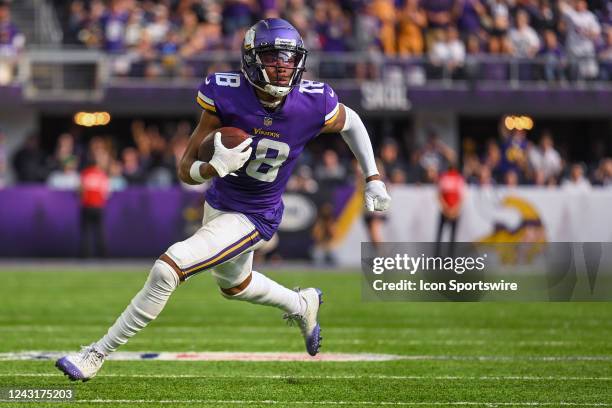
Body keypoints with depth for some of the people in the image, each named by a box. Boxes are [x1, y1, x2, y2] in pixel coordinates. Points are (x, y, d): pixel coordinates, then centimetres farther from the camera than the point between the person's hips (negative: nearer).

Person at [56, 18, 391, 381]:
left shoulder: (314, 105, -23)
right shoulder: (226, 97, -22)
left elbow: (351, 121, 2)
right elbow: (186, 170, -18)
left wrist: (373, 179, 2)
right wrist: (215, 167, -40)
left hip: (254, 219, -4)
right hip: (219, 203, 4)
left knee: (167, 269, -19)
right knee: (234, 285, 30)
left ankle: (98, 354, -5)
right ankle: (303, 305, 60)